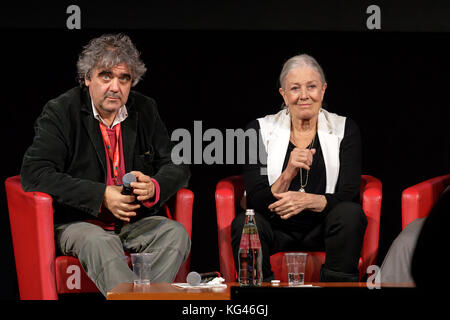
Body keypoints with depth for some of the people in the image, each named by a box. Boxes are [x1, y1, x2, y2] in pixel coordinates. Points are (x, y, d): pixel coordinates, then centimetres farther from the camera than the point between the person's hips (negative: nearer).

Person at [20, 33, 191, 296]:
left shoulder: (145, 111, 9)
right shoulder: (60, 112, -4)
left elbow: (177, 167, 12)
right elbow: (34, 174, -15)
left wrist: (154, 187, -15)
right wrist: (102, 196, -22)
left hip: (136, 221, 4)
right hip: (78, 222, -4)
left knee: (177, 234, -25)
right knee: (98, 243, -36)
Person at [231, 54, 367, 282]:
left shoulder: (344, 129, 0)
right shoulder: (260, 130, -3)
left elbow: (349, 195, -9)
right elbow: (256, 201, -10)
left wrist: (307, 200, -29)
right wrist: (287, 175, -29)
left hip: (322, 229, 1)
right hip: (276, 228, -1)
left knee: (350, 213, -30)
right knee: (244, 223, -32)